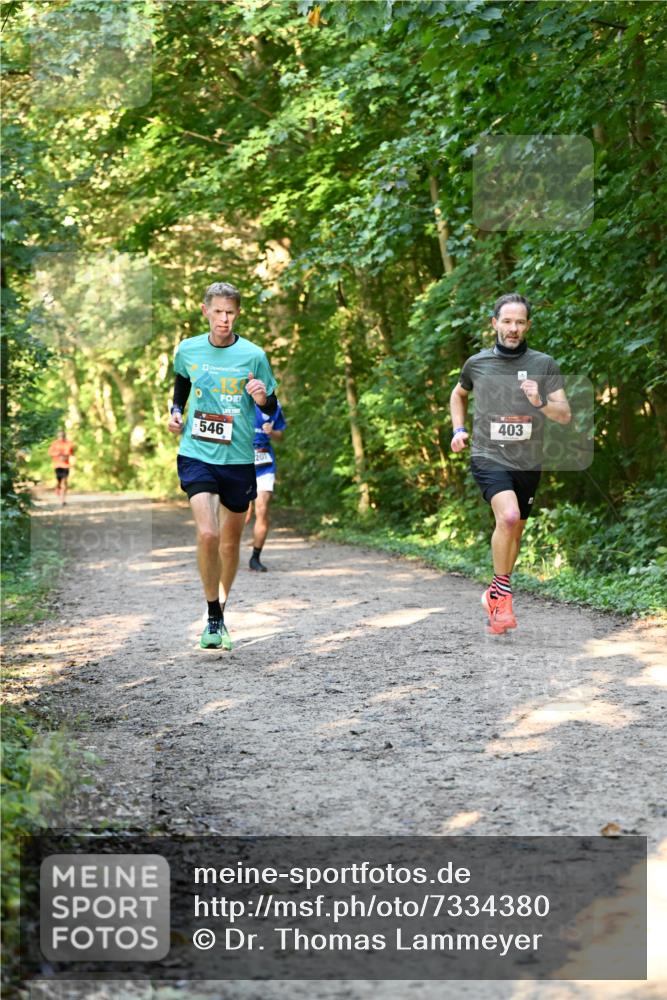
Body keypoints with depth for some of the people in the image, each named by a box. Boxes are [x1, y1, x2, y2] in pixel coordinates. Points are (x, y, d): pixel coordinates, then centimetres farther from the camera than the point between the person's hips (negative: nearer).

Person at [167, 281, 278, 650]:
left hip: (238, 458, 1)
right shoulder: (187, 350, 2)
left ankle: (221, 611, 32)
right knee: (207, 534, -18)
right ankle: (213, 617, -3)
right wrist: (175, 411, 7)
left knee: (230, 541, 11)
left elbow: (272, 408, 4)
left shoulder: (253, 355, -4)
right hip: (196, 454, 0)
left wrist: (263, 399, -18)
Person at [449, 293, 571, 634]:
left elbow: (565, 415, -5)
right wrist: (458, 429, 9)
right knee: (508, 516, -27)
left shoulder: (544, 365, -1)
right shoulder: (477, 364, 1)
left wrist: (540, 403, -23)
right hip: (489, 457, -3)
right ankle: (503, 592, -11)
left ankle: (495, 594, 35)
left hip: (527, 463, 3)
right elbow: (458, 394, 23)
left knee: (515, 531, 14)